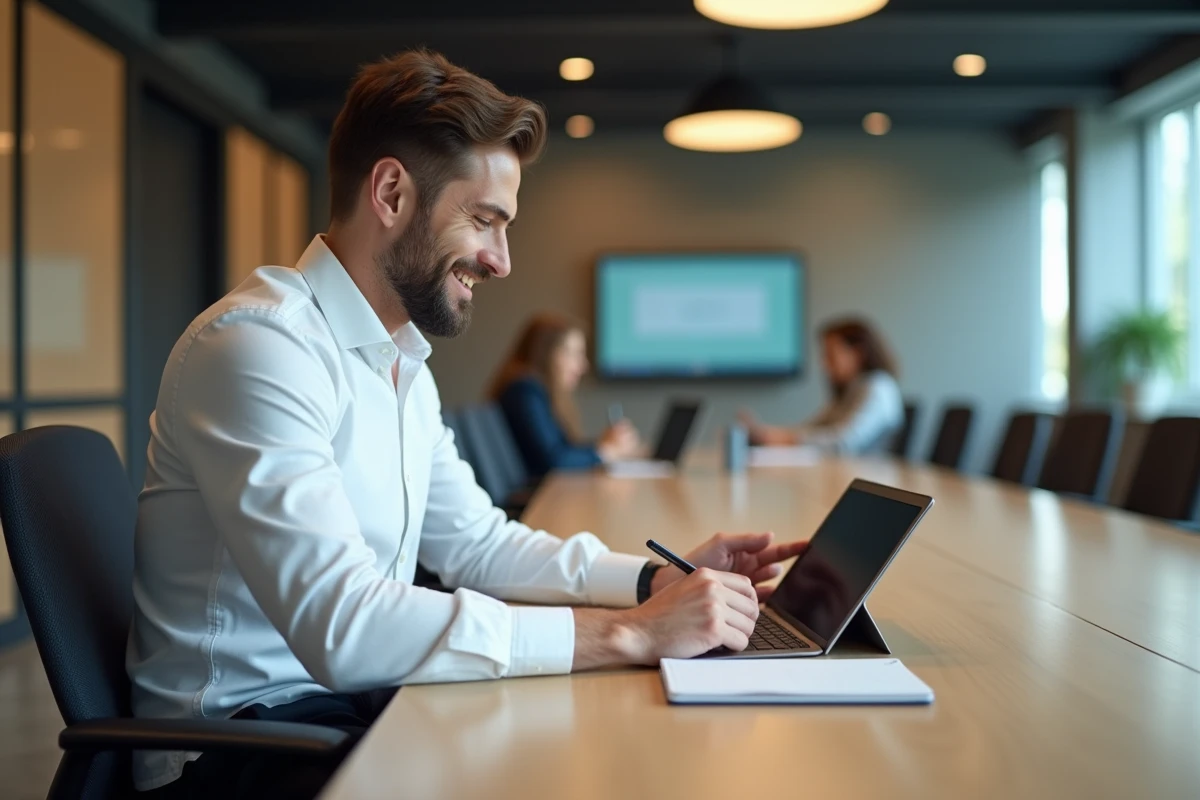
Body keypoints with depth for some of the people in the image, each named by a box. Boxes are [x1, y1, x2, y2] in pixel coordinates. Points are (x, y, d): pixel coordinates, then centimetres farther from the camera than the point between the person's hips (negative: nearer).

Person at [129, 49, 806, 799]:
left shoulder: (404, 365, 11)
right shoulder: (258, 345, -21)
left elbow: (477, 543, 13)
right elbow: (340, 625, -30)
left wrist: (662, 580, -2)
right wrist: (630, 633, -28)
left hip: (356, 698, 8)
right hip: (243, 736, -8)